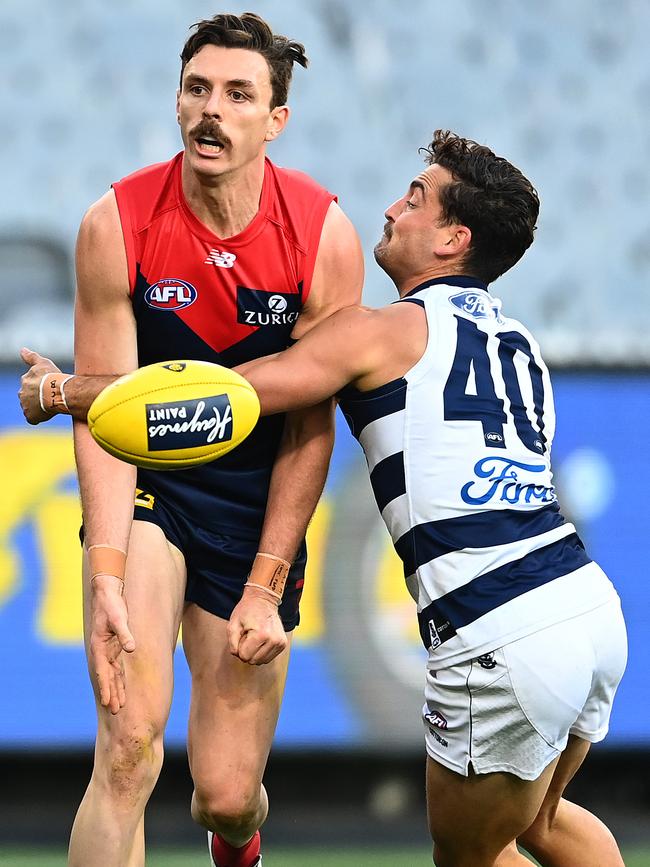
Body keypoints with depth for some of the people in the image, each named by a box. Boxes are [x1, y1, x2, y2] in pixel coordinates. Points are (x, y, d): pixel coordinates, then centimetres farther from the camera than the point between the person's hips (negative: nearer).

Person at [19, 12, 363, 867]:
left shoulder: (325, 236, -13)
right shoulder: (117, 225, -15)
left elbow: (310, 425, -8)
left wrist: (265, 586, -12)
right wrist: (108, 576, -24)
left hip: (255, 500, 1)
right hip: (145, 484, -1)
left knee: (226, 794, 4)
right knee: (130, 747, -24)